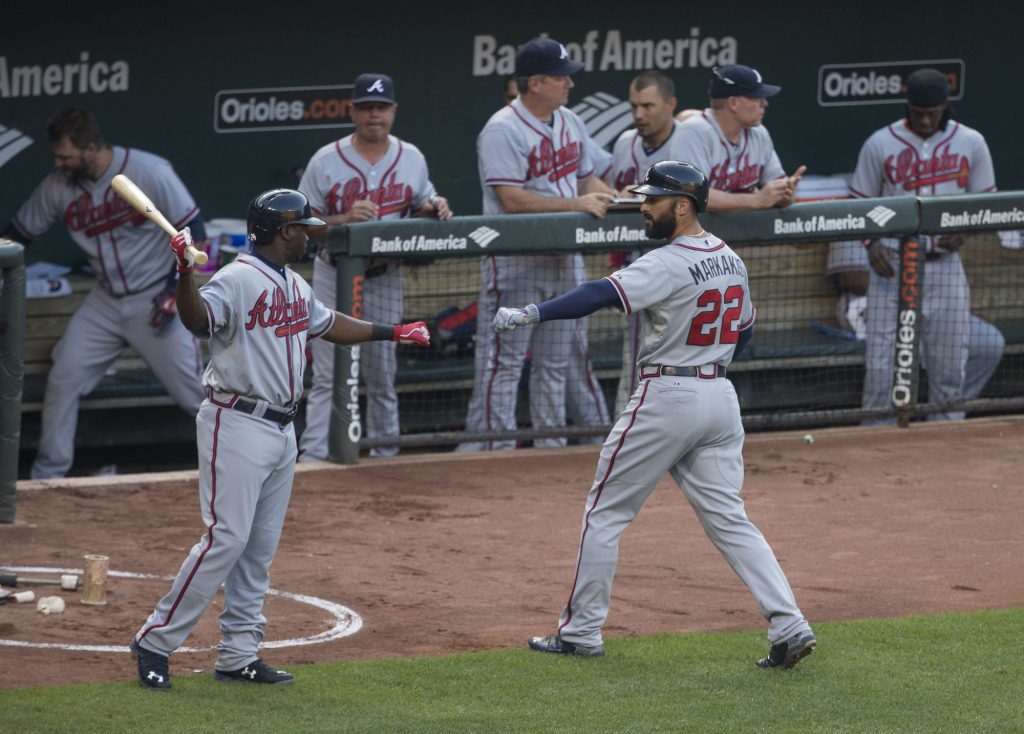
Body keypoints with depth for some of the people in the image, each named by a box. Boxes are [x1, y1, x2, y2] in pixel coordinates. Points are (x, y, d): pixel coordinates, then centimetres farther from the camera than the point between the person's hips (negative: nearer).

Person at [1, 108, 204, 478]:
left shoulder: (150, 173, -20)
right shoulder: (57, 187, -8)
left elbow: (194, 232, -14)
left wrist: (176, 292, -18)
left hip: (156, 301, -5)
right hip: (105, 304, 5)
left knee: (193, 392, -4)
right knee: (62, 380, 0)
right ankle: (46, 477, 12)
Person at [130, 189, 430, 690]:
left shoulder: (295, 286, 16)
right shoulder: (237, 280, -14)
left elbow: (328, 325, 33)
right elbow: (198, 320, -31)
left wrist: (389, 333, 38)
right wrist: (185, 273, -49)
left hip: (281, 430, 9)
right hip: (236, 424, -9)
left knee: (260, 547, 9)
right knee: (226, 538, -14)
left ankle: (238, 654, 14)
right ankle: (156, 642, -9)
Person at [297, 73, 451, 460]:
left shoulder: (412, 159, 5)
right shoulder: (326, 161, -6)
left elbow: (422, 203, 16)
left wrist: (434, 208, -8)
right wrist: (346, 218, -23)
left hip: (385, 279, 3)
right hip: (335, 278, -3)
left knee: (382, 374, 10)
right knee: (329, 375, -7)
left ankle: (385, 455, 19)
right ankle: (312, 458, -7)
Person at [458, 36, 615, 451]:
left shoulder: (569, 123, 11)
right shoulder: (503, 130, -15)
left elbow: (587, 180, 19)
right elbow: (513, 200, -22)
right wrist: (575, 204, -23)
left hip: (562, 257, 8)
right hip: (514, 260, -8)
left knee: (555, 360, 13)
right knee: (504, 359, -8)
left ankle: (551, 445, 21)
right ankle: (492, 448, -6)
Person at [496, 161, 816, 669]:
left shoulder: (668, 265, -16)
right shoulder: (730, 261, 10)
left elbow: (602, 295, -28)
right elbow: (742, 332, 20)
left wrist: (529, 314, -32)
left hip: (666, 399, -7)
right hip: (721, 396, 8)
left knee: (605, 512, 5)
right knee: (729, 520, 7)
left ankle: (581, 632, 9)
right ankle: (789, 625, -6)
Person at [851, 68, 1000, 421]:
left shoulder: (970, 143, 3)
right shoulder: (880, 144, -1)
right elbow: (860, 202, 5)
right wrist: (872, 243, -13)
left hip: (945, 265, 2)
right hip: (893, 265, -1)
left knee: (950, 364, 4)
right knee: (881, 362, -6)